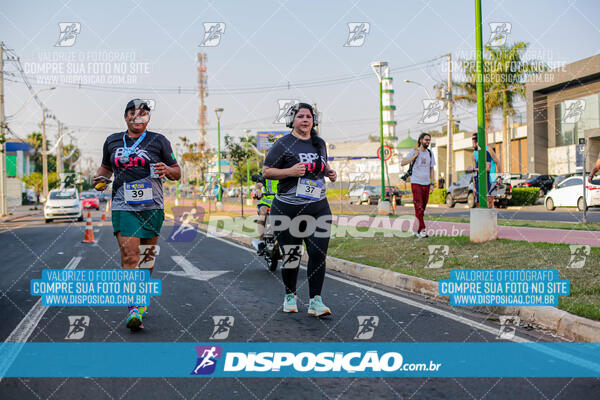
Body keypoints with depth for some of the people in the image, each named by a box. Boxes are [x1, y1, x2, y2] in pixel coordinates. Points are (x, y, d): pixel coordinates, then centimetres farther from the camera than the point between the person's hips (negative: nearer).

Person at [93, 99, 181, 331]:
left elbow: (177, 173, 11)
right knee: (129, 256, -13)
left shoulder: (158, 141, 8)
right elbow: (106, 166, 30)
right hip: (123, 207, 0)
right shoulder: (112, 141, 14)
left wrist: (166, 170, -11)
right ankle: (133, 308, -15)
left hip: (151, 207, 0)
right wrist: (101, 177, 8)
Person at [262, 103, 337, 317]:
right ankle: (290, 296, 25)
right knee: (291, 255, 4)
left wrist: (330, 172, 8)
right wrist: (290, 171, -19)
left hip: (318, 208, 4)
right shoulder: (283, 144, -3)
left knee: (318, 254, -5)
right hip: (288, 209, -4)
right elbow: (266, 171, -4)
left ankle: (315, 301, 1)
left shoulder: (320, 143, 13)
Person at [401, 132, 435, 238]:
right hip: (416, 183, -5)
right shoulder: (414, 152, -5)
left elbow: (431, 169, 15)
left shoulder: (430, 153, 10)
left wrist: (432, 184, 9)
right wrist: (415, 156, -19)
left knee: (422, 208, 7)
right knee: (419, 208, -12)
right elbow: (403, 163, -14)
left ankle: (416, 230, 15)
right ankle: (422, 230, -15)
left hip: (426, 184, 5)